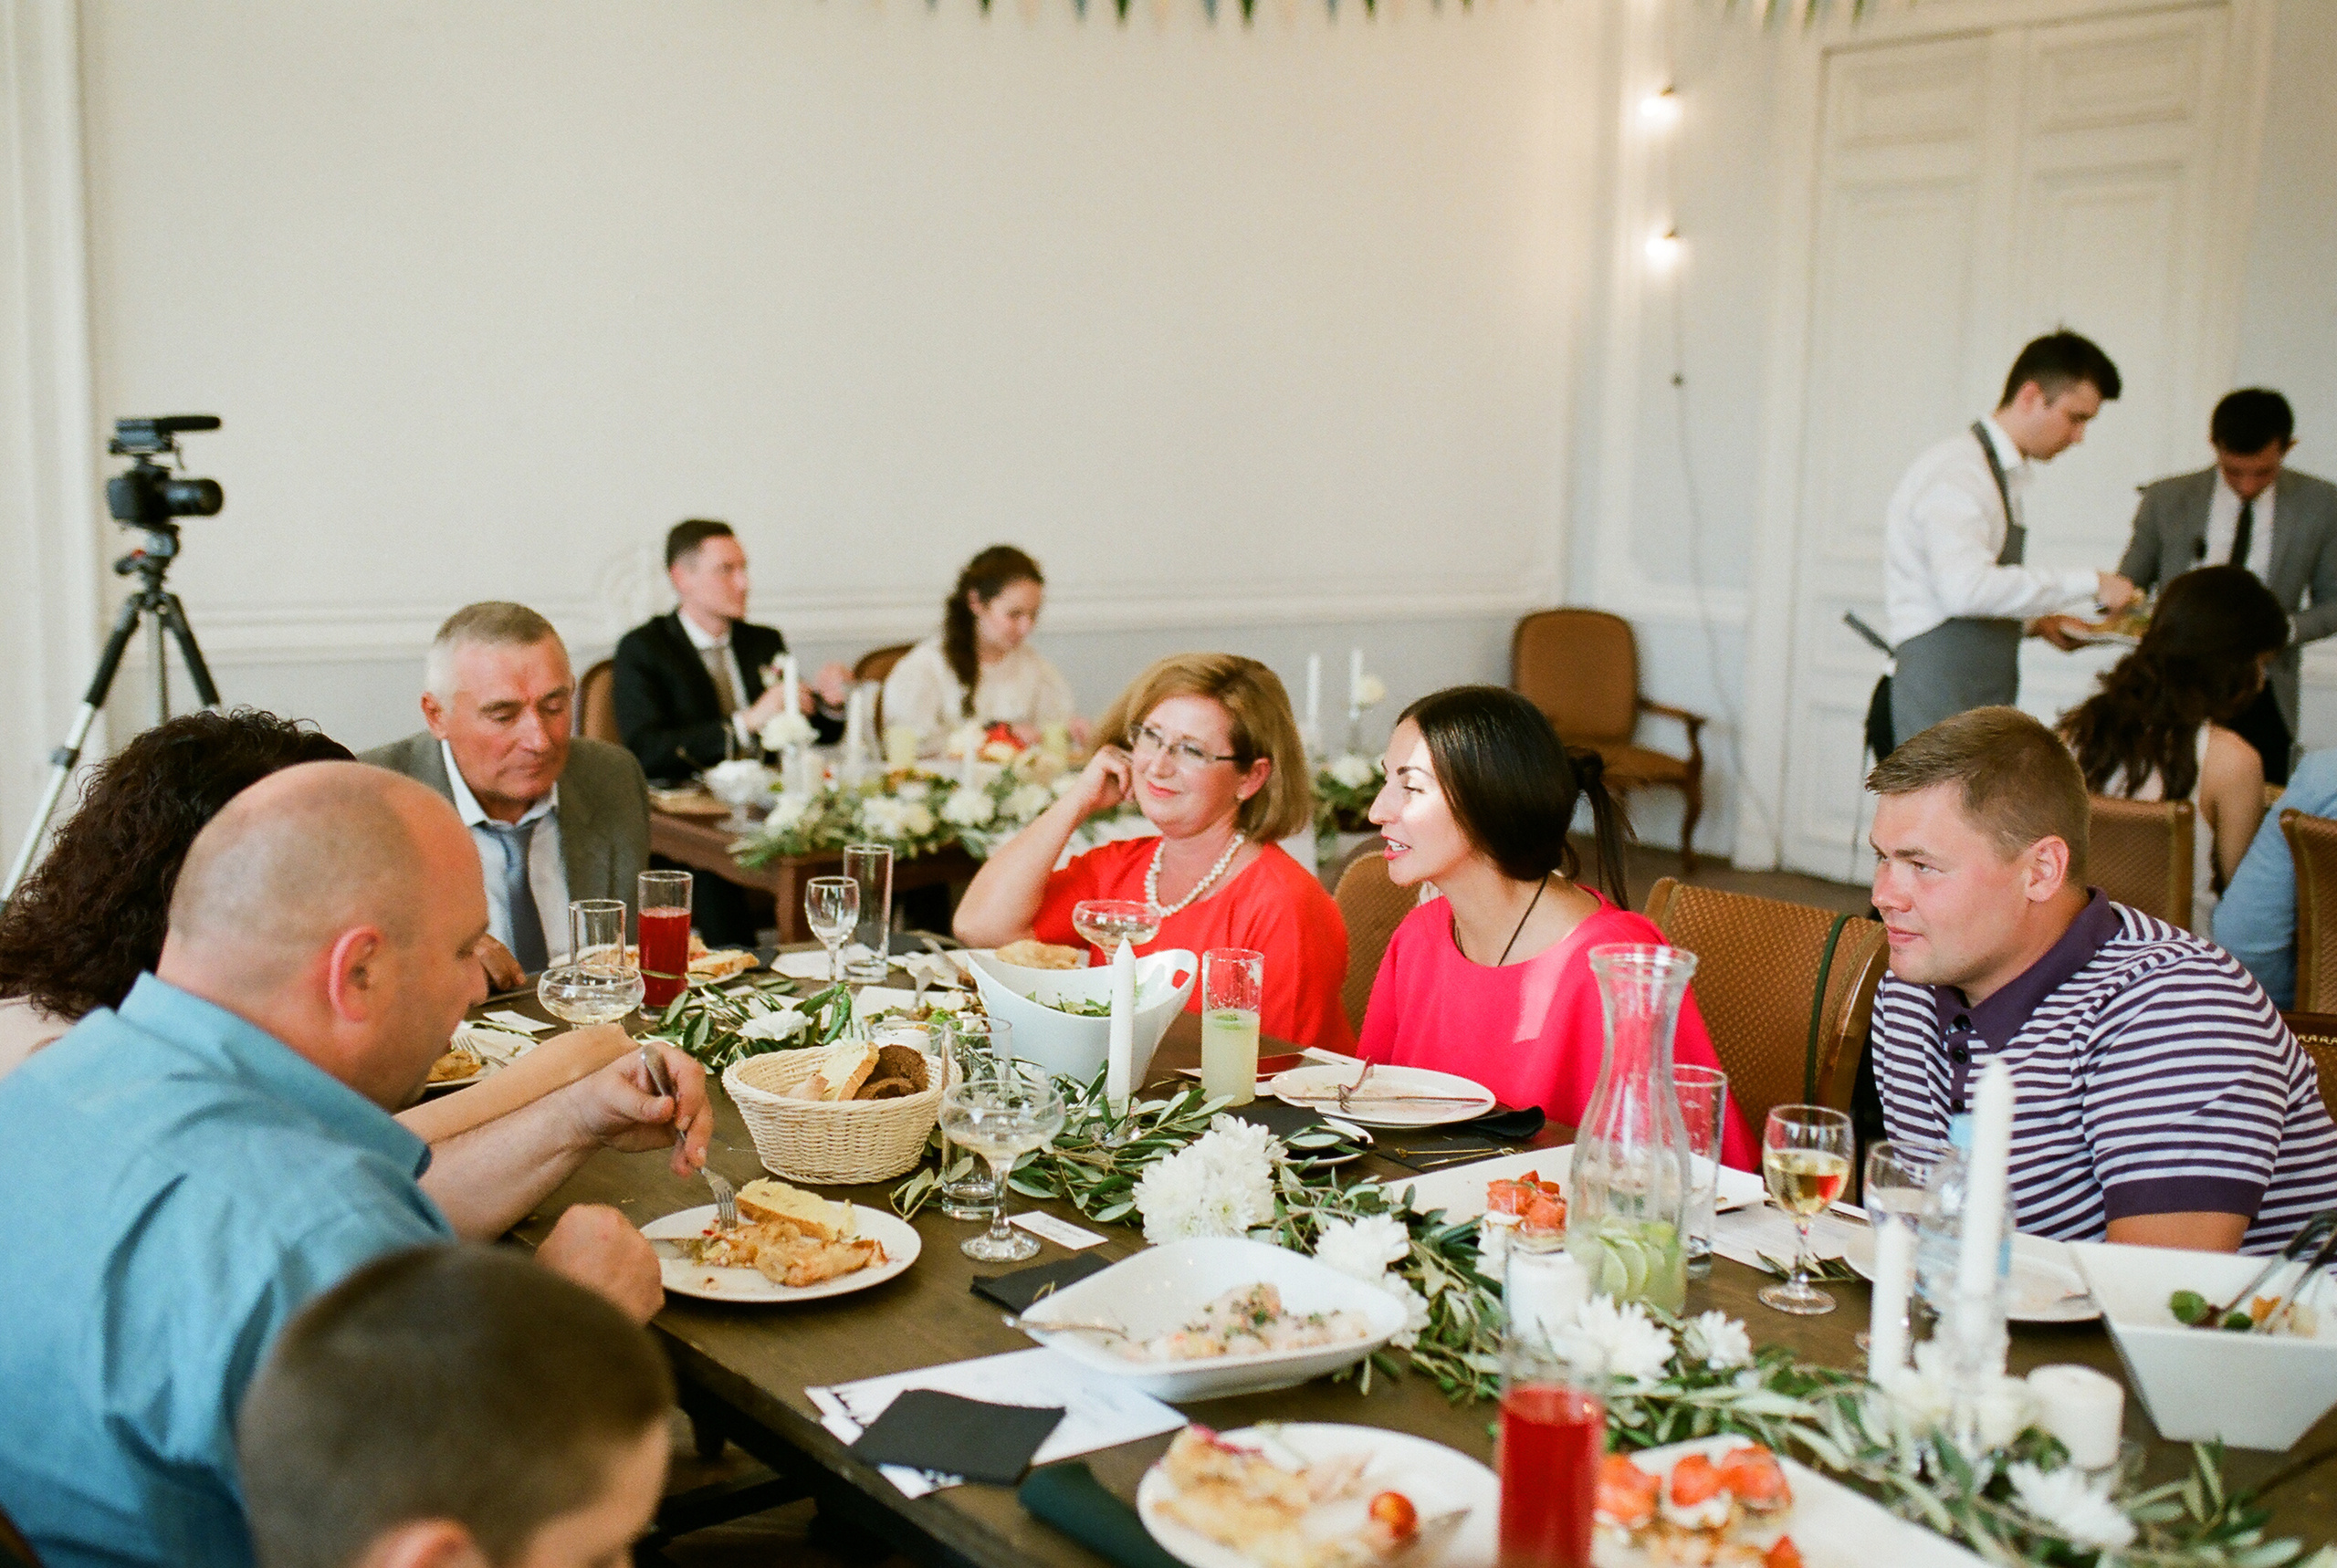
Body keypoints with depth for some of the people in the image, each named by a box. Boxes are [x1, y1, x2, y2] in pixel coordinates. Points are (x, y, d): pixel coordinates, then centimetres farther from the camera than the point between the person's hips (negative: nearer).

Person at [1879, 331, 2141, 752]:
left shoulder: (2005, 475, 19)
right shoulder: (1957, 471, -12)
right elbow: (1966, 587, -27)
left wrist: (2036, 621, 11)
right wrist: (2087, 583, -19)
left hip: (1986, 701, 9)